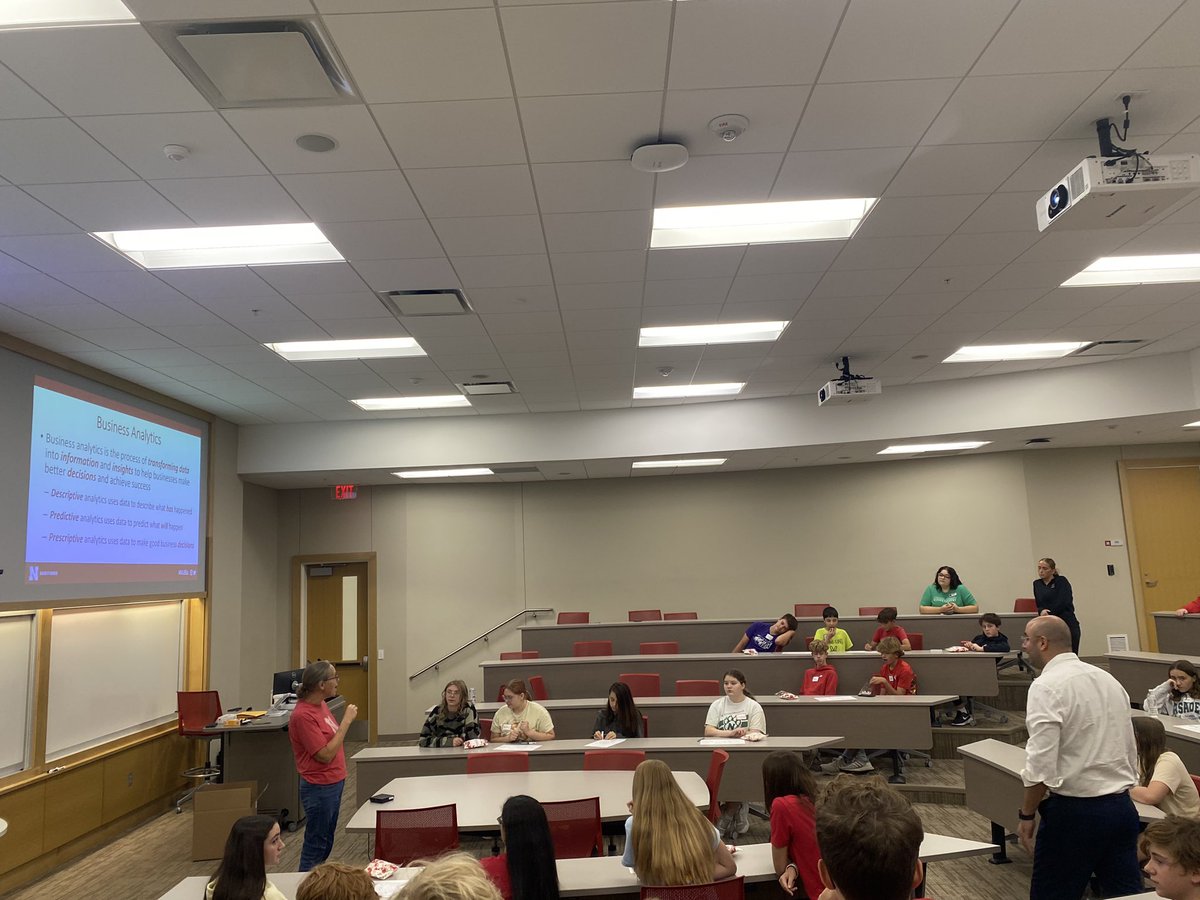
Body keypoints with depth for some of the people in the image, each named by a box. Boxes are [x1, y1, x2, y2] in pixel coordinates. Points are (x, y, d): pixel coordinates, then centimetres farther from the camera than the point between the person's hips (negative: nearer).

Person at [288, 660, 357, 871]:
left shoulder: (321, 705, 4)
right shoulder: (303, 715, -24)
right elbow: (325, 755, -23)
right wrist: (346, 721, -23)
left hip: (333, 783, 9)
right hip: (319, 788, -9)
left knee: (326, 842, 20)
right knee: (316, 845, 5)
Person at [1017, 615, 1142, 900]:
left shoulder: (1047, 687, -15)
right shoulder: (1108, 680, 9)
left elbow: (1041, 765, -19)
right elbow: (1130, 751, 15)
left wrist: (1026, 815, -9)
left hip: (1074, 810, -7)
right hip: (1123, 807, 7)